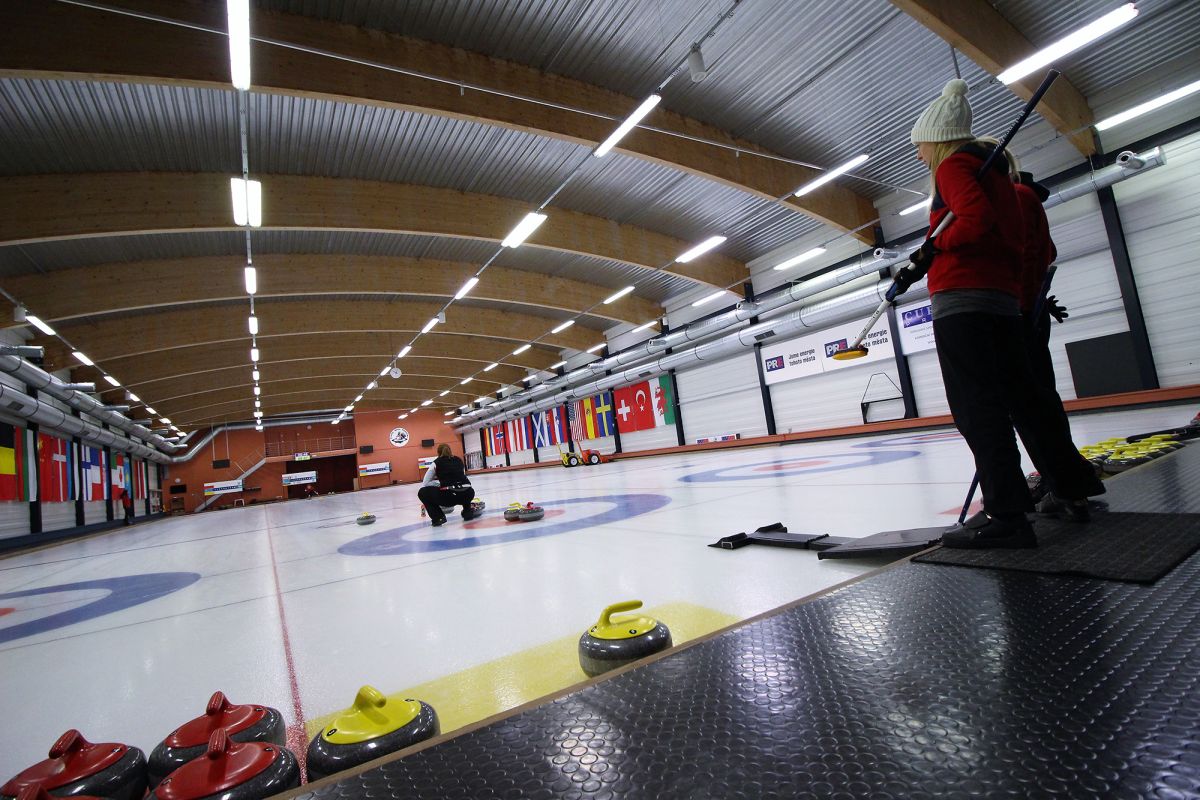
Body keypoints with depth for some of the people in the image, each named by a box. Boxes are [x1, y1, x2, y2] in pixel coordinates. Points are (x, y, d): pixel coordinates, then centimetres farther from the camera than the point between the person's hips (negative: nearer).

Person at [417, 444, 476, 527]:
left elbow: (424, 484, 19)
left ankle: (438, 517, 8)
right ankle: (468, 511, 23)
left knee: (422, 492, 20)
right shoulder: (459, 460, 25)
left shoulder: (436, 462, 16)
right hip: (468, 494, 4)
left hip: (448, 495, -4)